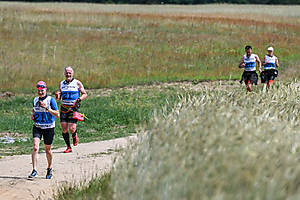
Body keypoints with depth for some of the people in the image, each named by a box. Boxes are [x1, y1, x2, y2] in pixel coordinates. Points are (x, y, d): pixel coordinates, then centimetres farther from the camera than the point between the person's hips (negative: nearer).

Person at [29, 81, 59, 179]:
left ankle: (49, 168, 33)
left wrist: (47, 108, -25)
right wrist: (32, 115, 4)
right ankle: (34, 170, -19)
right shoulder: (35, 100, 7)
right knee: (35, 147, -16)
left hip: (48, 127, -3)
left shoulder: (51, 100, -9)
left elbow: (57, 115, -14)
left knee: (47, 149, 9)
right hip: (37, 127, 3)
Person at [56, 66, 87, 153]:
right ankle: (68, 147, 8)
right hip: (64, 107, 3)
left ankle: (75, 136, 24)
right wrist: (57, 95, -7)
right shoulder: (61, 84, 11)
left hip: (73, 108, -3)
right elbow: (58, 97, 16)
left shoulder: (77, 83, 1)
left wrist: (79, 99, -12)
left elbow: (84, 94, 6)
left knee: (71, 129, -11)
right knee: (64, 129, -3)